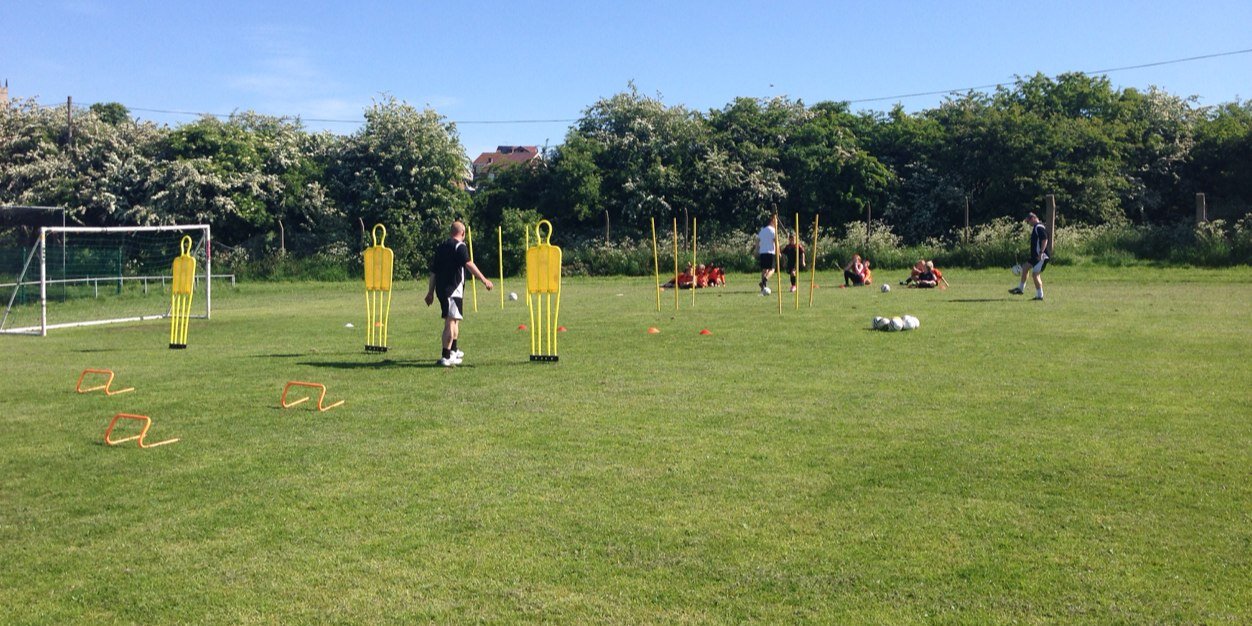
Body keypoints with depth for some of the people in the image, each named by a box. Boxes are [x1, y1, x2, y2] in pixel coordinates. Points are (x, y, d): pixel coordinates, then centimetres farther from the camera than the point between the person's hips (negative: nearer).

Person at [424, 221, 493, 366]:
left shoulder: (441, 246, 16)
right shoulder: (459, 246, -8)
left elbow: (433, 271, 18)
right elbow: (469, 264, -22)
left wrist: (431, 292, 23)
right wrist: (484, 280, -26)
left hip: (441, 288, 9)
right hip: (453, 289, -9)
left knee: (455, 318, 24)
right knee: (451, 320, -9)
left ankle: (454, 350, 38)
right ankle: (446, 357, -13)